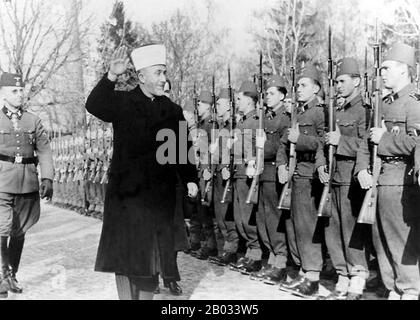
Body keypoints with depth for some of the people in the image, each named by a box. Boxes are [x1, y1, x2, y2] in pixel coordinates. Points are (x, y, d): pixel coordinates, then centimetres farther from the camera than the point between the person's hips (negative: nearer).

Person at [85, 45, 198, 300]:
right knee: (125, 253, 2)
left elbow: (182, 149, 11)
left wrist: (190, 179, -1)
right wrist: (112, 77, -29)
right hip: (126, 192, -2)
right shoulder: (122, 102, 2)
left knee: (153, 255, 5)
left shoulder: (173, 110, 9)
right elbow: (94, 106, -16)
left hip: (160, 195, 2)